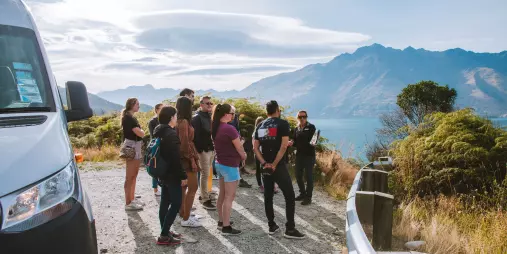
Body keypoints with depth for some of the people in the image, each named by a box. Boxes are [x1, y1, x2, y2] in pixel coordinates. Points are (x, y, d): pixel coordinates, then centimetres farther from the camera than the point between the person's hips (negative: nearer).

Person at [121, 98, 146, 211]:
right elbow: (140, 133, -19)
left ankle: (132, 199, 25)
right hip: (131, 147, -10)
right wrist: (141, 131, 0)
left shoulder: (132, 118, 15)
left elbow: (139, 132, 17)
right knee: (129, 177, -5)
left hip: (136, 147, 10)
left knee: (134, 176, 16)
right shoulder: (128, 118, -15)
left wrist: (140, 131, -2)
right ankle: (128, 203, 0)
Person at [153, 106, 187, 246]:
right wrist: (183, 176, -18)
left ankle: (165, 231, 22)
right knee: (176, 204, -3)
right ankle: (164, 236, -2)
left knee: (165, 202, 14)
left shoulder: (159, 132, 9)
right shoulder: (171, 134, -20)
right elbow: (176, 158, -23)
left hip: (163, 172, 9)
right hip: (172, 174, -9)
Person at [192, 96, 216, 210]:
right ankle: (205, 200, -1)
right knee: (205, 175, -5)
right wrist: (199, 149, -22)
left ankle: (203, 194, 27)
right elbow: (195, 135, -18)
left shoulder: (209, 117, 16)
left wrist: (214, 146, 11)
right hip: (203, 150, -8)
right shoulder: (197, 118, -10)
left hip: (211, 149, 8)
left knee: (206, 174, 15)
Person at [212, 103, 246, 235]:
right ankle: (226, 227, 0)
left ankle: (221, 221, 28)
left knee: (222, 194, 18)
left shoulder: (216, 128, 5)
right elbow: (239, 147, -13)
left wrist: (240, 150, 5)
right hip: (230, 165, -9)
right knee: (229, 196, -4)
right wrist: (243, 156, 6)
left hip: (220, 163, 9)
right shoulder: (229, 128, -22)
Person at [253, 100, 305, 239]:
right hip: (279, 166, -6)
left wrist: (264, 163, -2)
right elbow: (284, 146, -17)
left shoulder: (260, 126, 10)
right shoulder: (283, 123, -7)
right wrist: (274, 164, -13)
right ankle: (290, 229, 1)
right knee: (289, 197, 1)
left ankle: (272, 226, 19)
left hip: (265, 166, 6)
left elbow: (255, 147, 5)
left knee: (268, 196, 13)